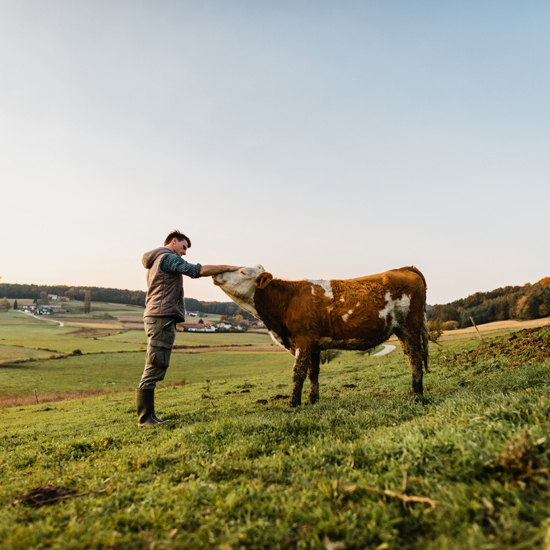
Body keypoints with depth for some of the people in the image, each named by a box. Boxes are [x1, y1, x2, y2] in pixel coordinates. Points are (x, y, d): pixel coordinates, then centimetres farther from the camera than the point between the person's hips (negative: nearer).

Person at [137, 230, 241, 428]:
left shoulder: (156, 261, 26)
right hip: (162, 317, -11)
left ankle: (148, 417, 14)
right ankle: (145, 419, -6)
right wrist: (228, 268, -9)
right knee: (154, 369, -9)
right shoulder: (168, 258, -6)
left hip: (155, 317, 11)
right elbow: (197, 270, -14)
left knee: (154, 370, 10)